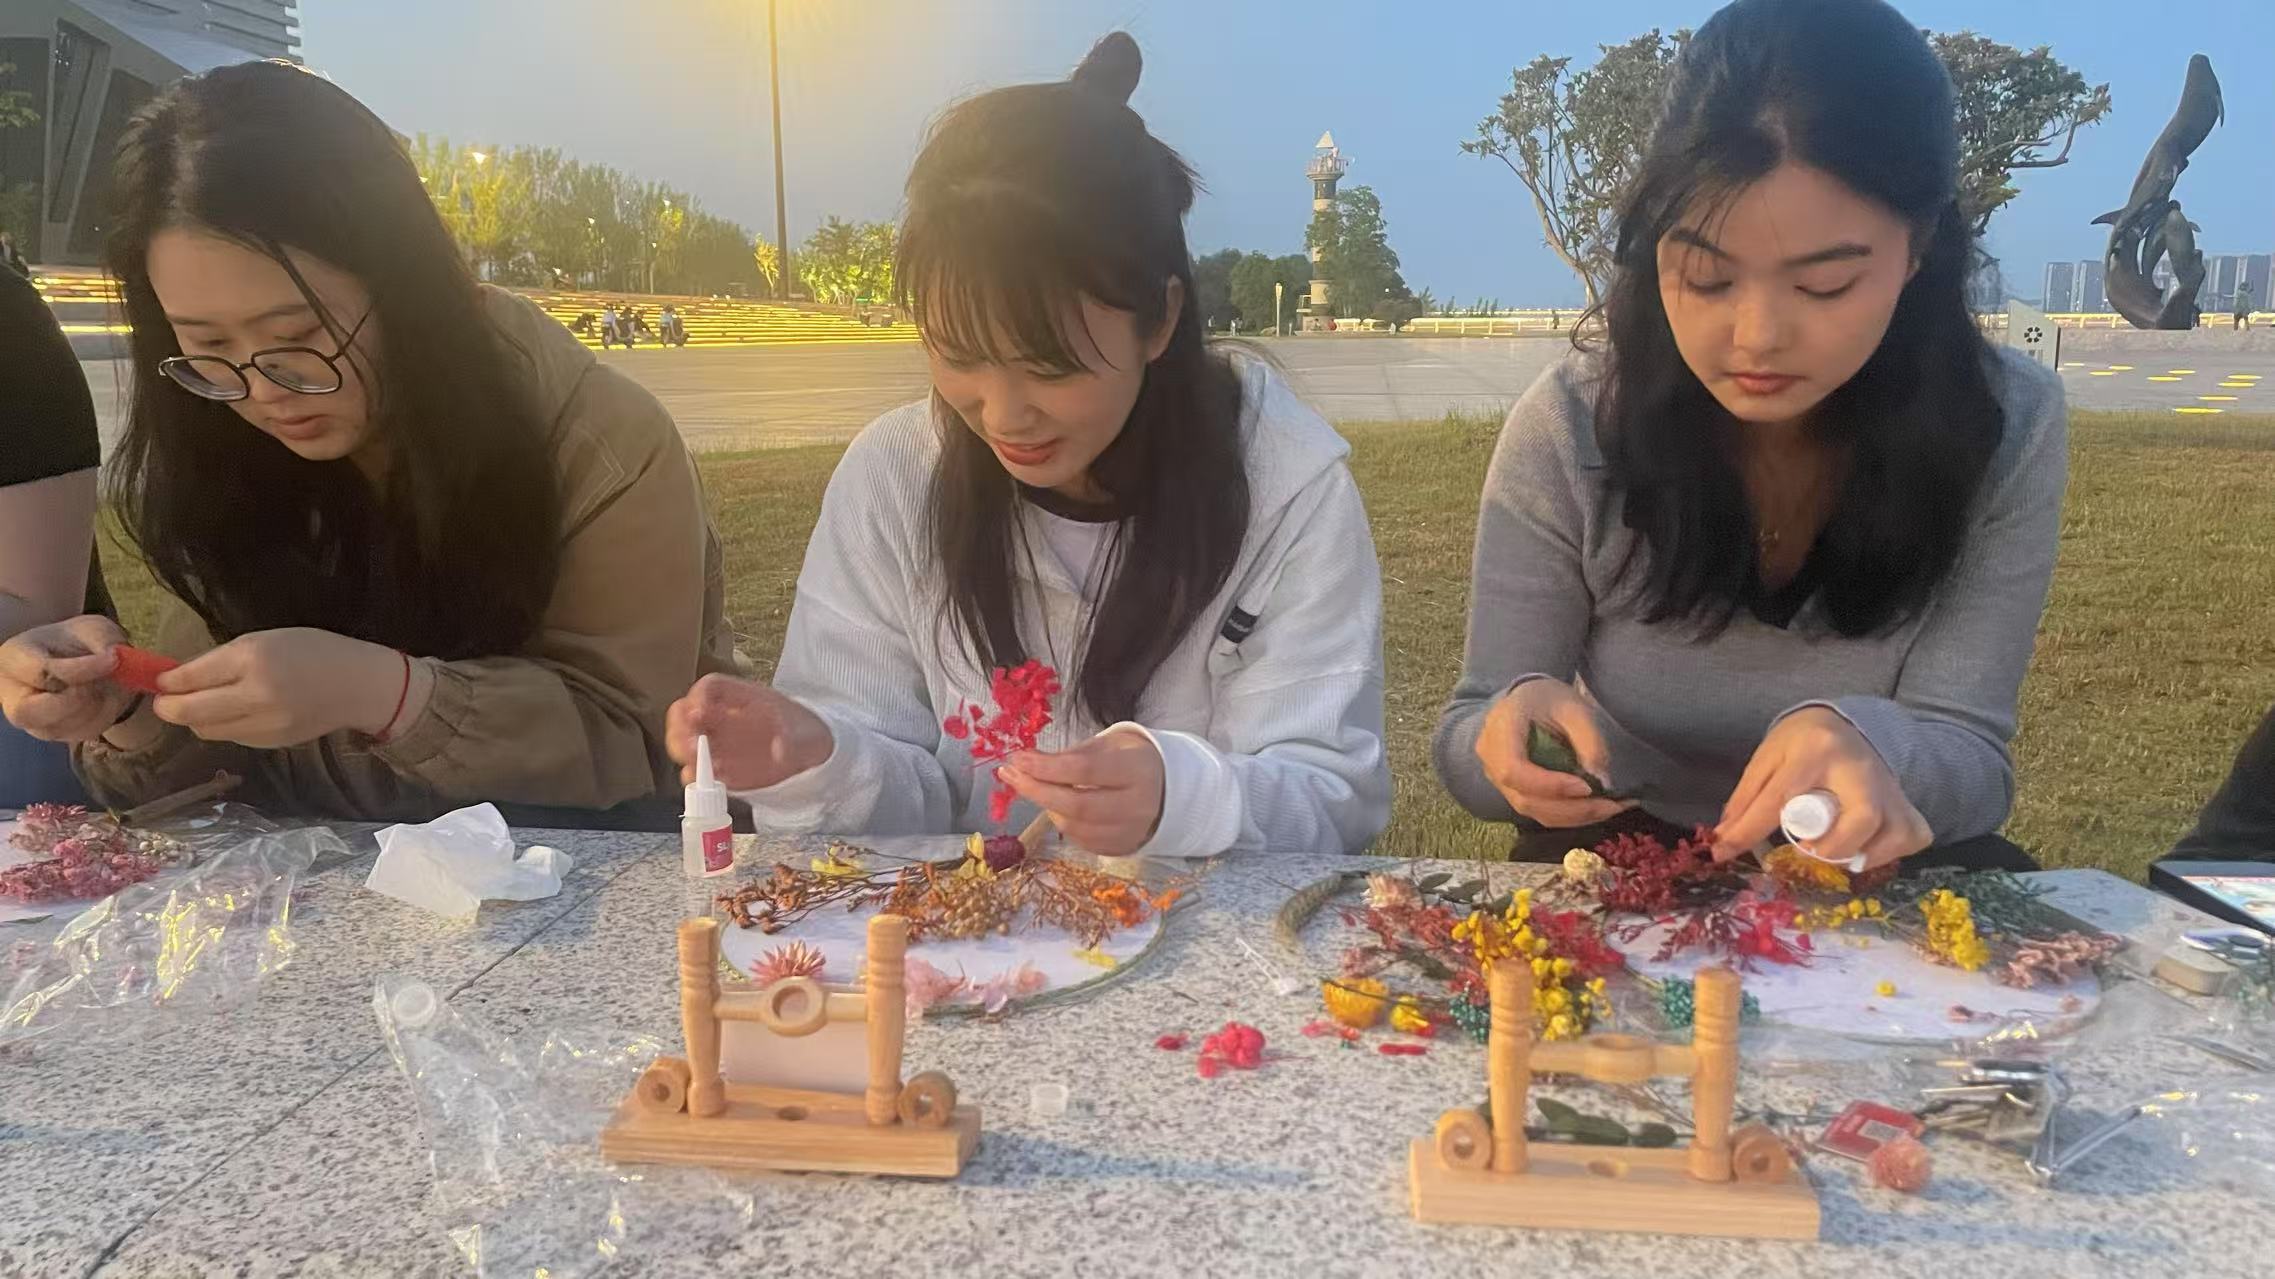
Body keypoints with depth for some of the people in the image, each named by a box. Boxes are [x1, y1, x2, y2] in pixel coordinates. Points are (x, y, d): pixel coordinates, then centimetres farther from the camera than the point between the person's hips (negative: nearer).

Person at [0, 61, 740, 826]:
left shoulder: (602, 446, -21)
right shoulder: (230, 458, -5)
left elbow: (626, 742, -20)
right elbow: (206, 734, -2)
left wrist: (381, 692, -33)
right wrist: (124, 709, -24)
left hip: (600, 847, -3)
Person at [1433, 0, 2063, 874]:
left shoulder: (2007, 430, -13)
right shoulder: (1569, 429, -16)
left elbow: (1971, 763, -16)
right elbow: (1470, 741, -11)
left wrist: (1866, 745, -39)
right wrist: (1512, 729, -35)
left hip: (1875, 879, 1)